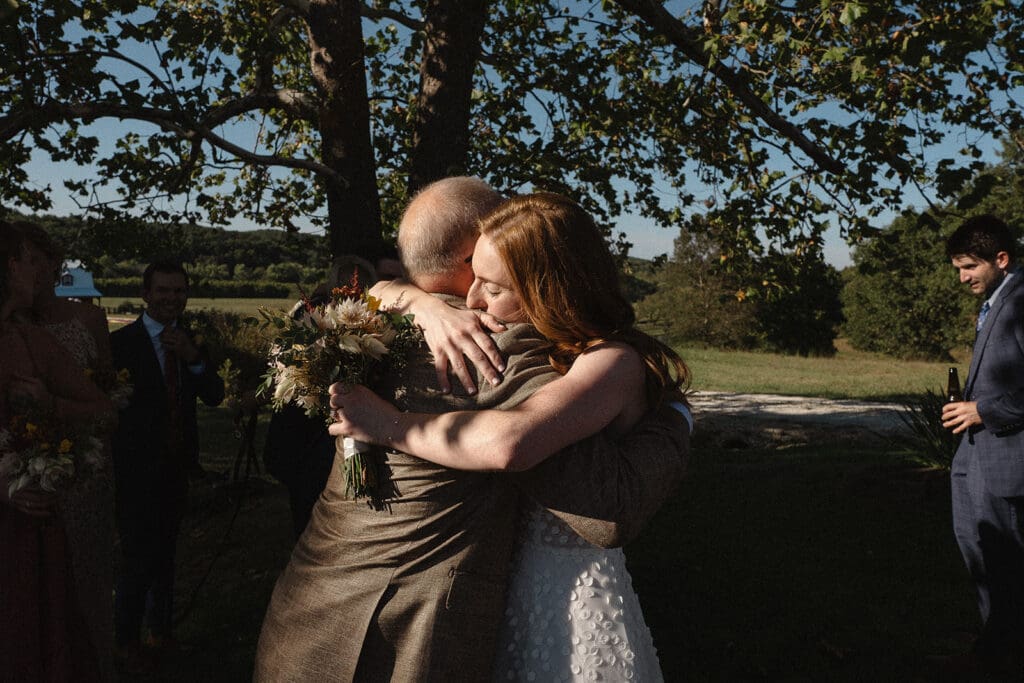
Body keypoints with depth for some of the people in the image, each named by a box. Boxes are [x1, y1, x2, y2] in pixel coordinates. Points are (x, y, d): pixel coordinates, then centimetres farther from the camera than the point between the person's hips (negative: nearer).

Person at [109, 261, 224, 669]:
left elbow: (215, 397, -3)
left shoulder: (191, 341, 4)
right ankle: (127, 640, 21)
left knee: (165, 553, 19)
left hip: (176, 466, 6)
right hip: (137, 469, -6)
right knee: (138, 558, 0)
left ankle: (161, 629, 35)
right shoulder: (121, 342, -13)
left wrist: (193, 357, -18)